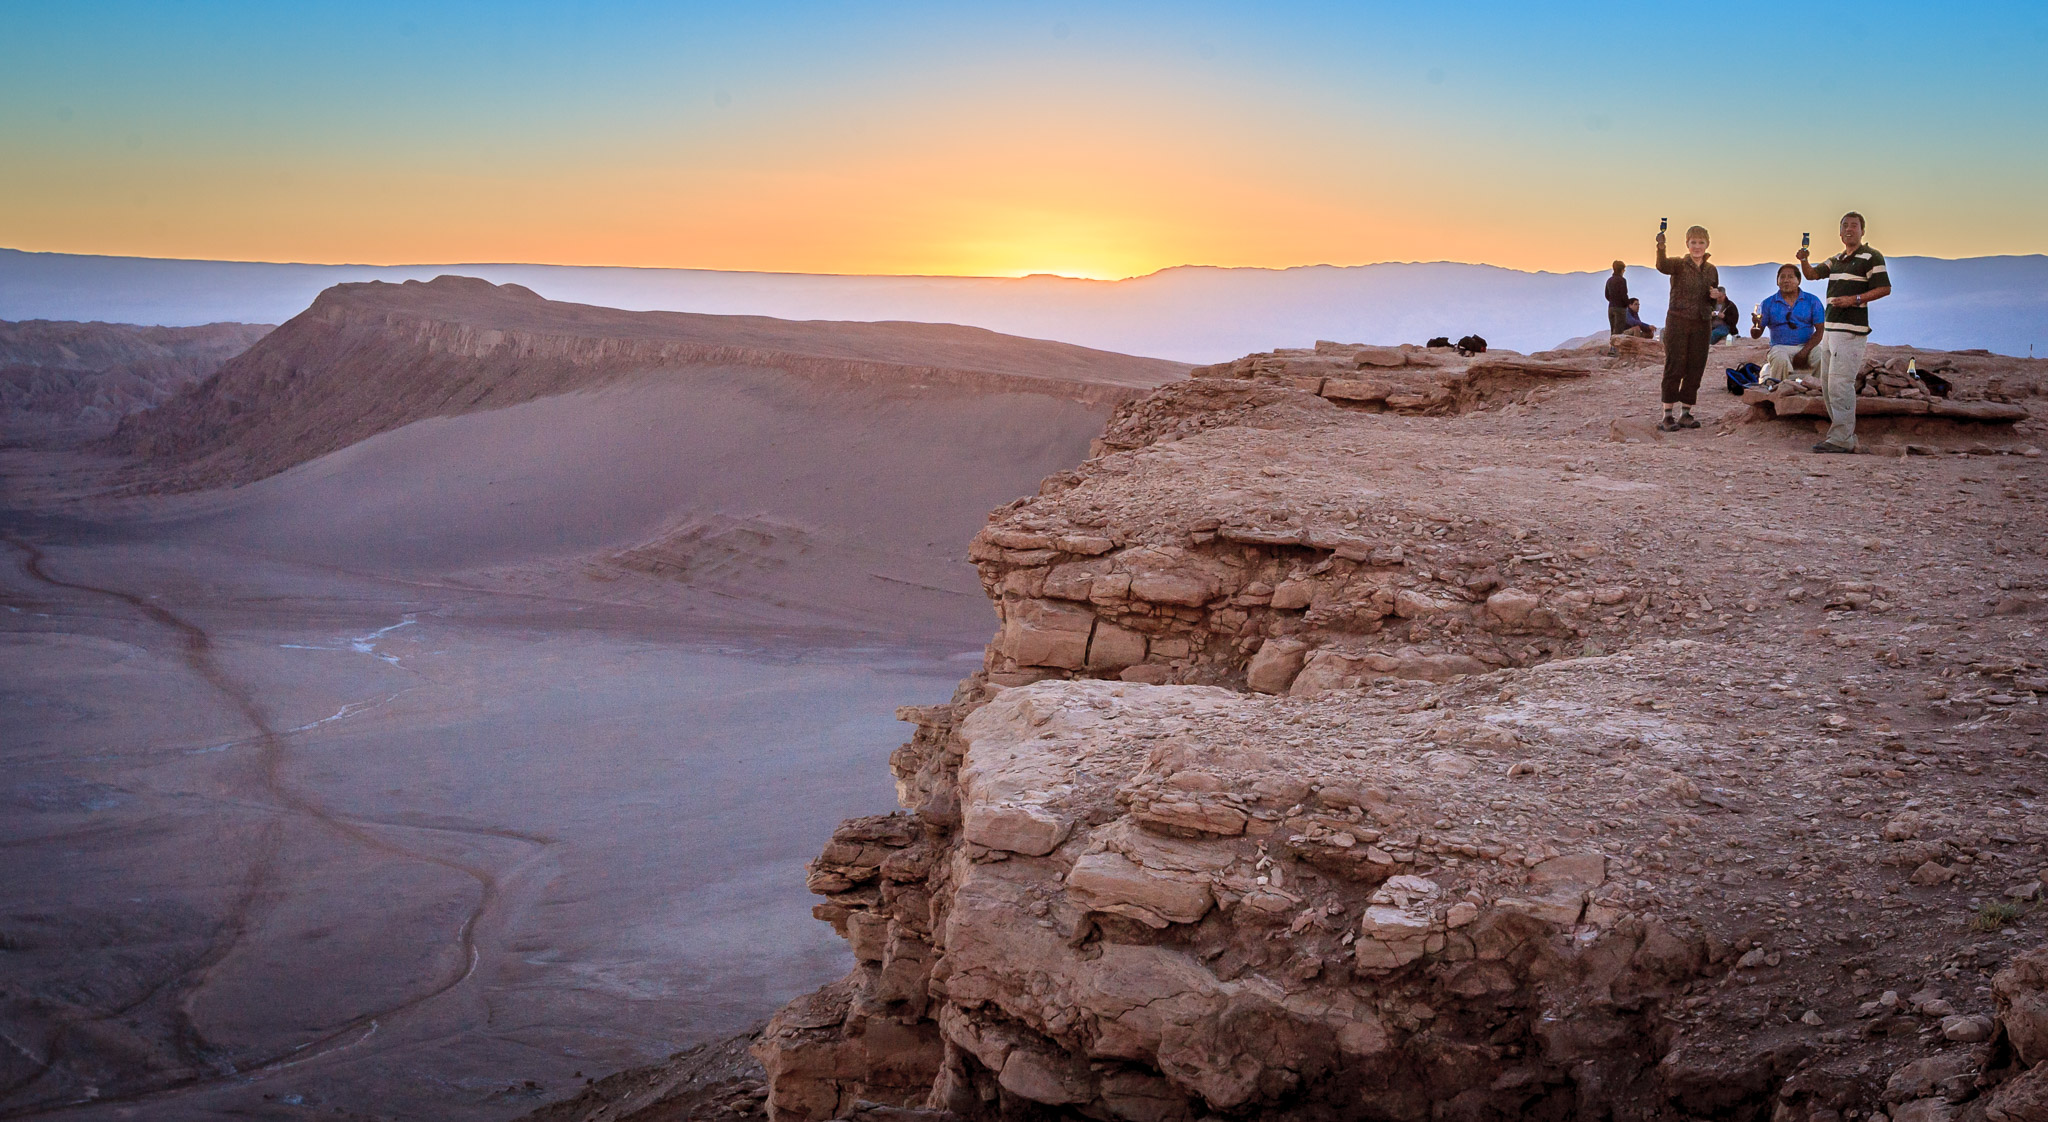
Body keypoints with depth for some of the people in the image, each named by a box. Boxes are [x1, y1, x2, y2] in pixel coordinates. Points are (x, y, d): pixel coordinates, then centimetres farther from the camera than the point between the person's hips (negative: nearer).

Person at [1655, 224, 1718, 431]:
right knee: (1674, 367, -6)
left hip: (1701, 325, 5)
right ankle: (1667, 416, -5)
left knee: (1695, 369, 6)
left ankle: (1686, 414, 15)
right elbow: (1662, 266, -28)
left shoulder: (1712, 270, 11)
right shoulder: (1679, 265, -4)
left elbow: (1713, 302, 20)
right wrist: (1661, 247, -48)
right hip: (1678, 322, -5)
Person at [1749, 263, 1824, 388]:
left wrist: (1805, 351, -16)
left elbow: (1820, 330, -1)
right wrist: (1756, 325, -20)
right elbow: (1755, 335, 5)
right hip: (1780, 347, -1)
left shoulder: (1812, 301, 7)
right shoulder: (1768, 303, 7)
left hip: (1807, 346, 1)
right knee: (1780, 359, -36)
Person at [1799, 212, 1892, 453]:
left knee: (1840, 383, -14)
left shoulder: (1871, 257, -4)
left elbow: (1884, 288, -9)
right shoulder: (1836, 260, 20)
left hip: (1852, 330, -9)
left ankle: (1842, 439, -13)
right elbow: (1812, 274, 16)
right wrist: (1804, 260, -4)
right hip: (1830, 328, 9)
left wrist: (1855, 299, -19)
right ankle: (1840, 431, 20)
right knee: (1827, 384, 12)